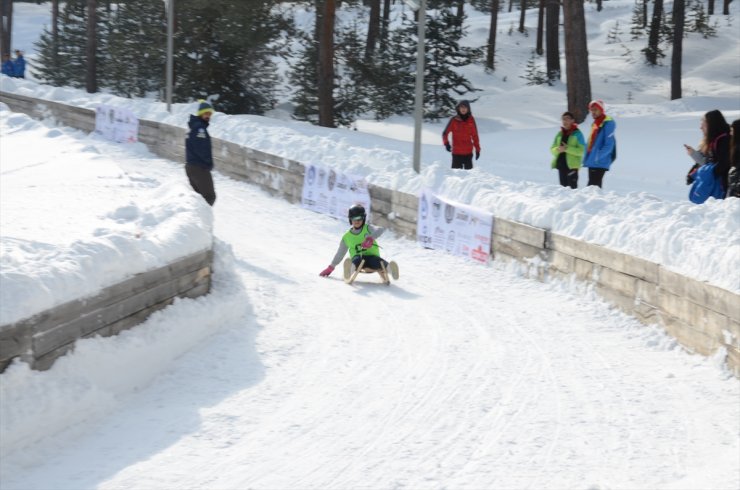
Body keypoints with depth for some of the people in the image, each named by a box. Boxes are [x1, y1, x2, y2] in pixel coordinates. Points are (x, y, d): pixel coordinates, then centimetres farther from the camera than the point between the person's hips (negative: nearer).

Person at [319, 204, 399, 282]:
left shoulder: (368, 229, 9)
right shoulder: (347, 237, 19)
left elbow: (380, 230, -12)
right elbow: (340, 253, 28)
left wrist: (371, 238, -32)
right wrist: (330, 268, 28)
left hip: (372, 256, -1)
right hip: (358, 258, 1)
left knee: (378, 261, -37)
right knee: (357, 258, -38)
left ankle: (389, 268, -70)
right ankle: (351, 269, -72)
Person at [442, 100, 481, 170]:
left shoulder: (471, 120, 3)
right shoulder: (454, 120, -3)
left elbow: (475, 135, 9)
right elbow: (445, 133, 0)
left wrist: (477, 149, 8)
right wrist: (446, 143, -18)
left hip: (468, 152, 2)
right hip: (456, 153, -2)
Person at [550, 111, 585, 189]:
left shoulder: (577, 133, -2)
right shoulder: (560, 134, 14)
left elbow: (581, 150, -10)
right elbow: (552, 149, 15)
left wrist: (567, 149, -19)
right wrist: (557, 150, -9)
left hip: (572, 165, -6)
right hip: (561, 164, 6)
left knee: (572, 187, -13)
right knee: (563, 186, 8)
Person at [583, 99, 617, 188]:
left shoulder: (608, 123, -10)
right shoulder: (594, 124, 18)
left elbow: (609, 144, -17)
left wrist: (598, 156, -23)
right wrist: (587, 157, 15)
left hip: (600, 163, -9)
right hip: (592, 162, 9)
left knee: (593, 186, -15)